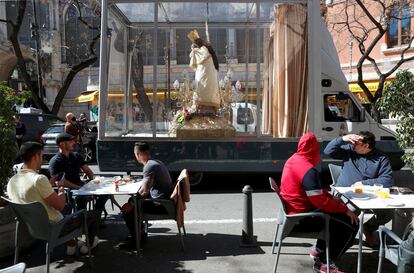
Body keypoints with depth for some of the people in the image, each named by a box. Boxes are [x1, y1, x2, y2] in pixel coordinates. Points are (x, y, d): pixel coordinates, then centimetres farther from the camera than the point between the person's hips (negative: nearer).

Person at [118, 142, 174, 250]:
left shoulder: (149, 166, -21)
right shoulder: (156, 162, 10)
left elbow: (144, 192, -26)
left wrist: (132, 204, -14)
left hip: (161, 205, -10)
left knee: (127, 209, -9)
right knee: (132, 201, 22)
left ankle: (135, 240, 6)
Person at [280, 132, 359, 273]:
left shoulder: (293, 159, 5)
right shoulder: (309, 170, -25)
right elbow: (321, 202, -25)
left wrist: (331, 197, 7)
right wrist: (345, 210, -12)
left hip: (294, 211, 10)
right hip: (301, 217, -10)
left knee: (337, 214, 25)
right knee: (351, 224, -7)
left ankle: (320, 250, 30)